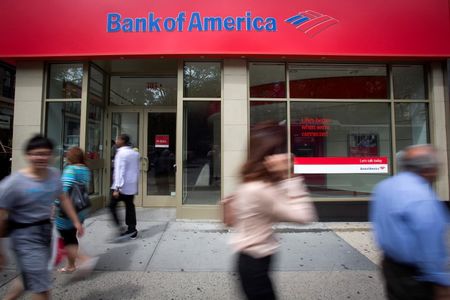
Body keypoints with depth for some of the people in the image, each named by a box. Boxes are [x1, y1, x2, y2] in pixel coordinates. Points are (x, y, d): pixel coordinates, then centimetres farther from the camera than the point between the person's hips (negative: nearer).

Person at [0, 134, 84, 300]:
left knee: (30, 279, 24)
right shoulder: (14, 183, -21)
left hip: (46, 229, 6)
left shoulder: (54, 174, -3)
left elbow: (63, 198, 11)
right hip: (25, 236, -6)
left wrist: (76, 221, 12)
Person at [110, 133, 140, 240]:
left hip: (122, 187, -7)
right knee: (130, 207, 12)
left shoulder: (121, 153, -13)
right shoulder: (135, 153, 11)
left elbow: (120, 171, -19)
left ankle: (119, 226, -1)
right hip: (132, 186, 7)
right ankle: (132, 229, 16)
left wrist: (117, 188, -20)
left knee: (112, 205, 6)